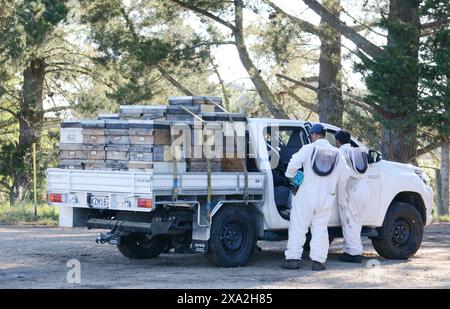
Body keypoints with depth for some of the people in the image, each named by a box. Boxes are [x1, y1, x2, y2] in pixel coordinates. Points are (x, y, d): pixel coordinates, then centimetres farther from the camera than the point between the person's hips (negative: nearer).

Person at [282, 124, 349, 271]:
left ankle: (293, 258, 1)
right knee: (320, 228, 9)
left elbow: (293, 164, -16)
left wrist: (290, 176, 3)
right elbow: (344, 176, 10)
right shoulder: (336, 153, 7)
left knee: (298, 226, 3)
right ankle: (318, 260, 3)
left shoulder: (308, 149, -5)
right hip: (326, 198, 3)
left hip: (307, 194, -3)